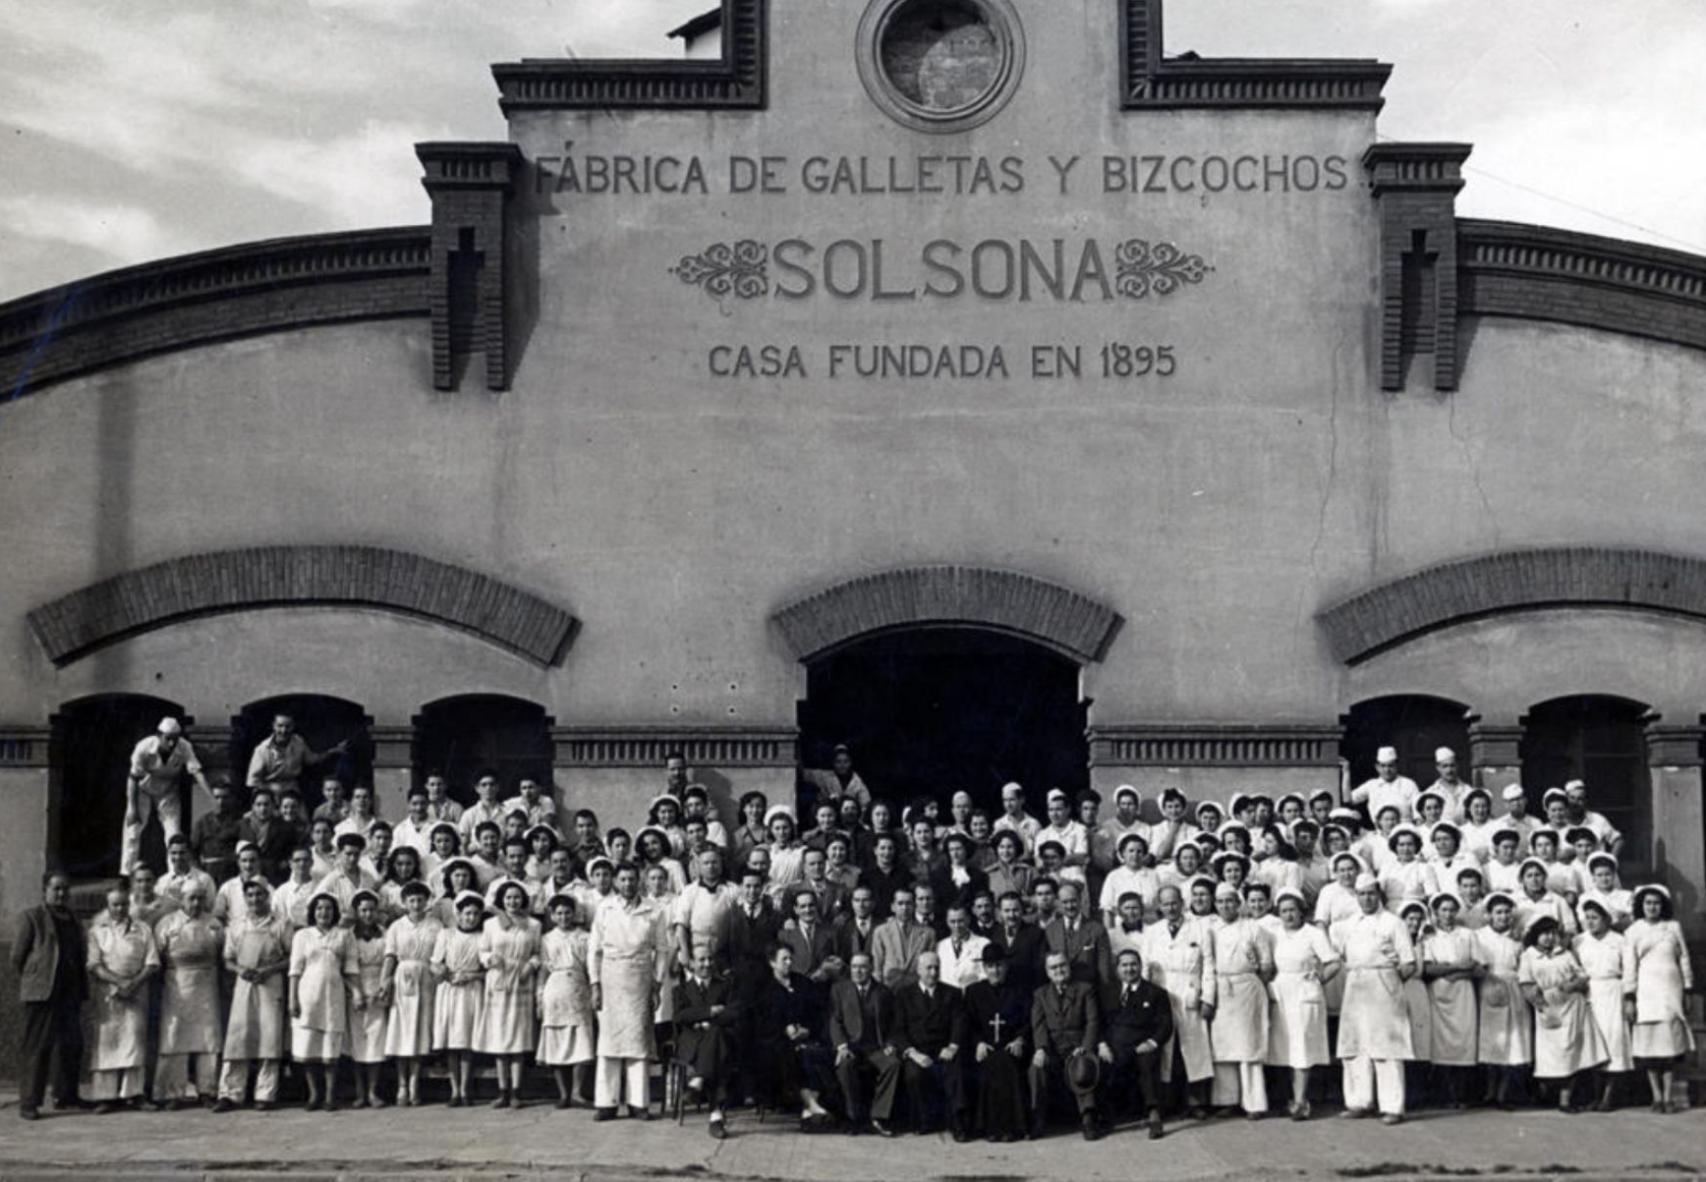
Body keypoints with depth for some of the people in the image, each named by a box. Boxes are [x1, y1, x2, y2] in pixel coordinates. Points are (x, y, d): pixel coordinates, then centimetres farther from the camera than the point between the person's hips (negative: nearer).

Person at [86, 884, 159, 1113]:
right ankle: (106, 1096, -3)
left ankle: (131, 1092, -2)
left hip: (136, 993, 1)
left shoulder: (143, 930, 10)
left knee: (134, 1040, -4)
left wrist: (134, 983, -12)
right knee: (106, 1041, -3)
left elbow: (152, 963, 4)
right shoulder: (97, 930, 8)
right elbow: (94, 965, -2)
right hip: (107, 994, -1)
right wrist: (119, 982, -14)